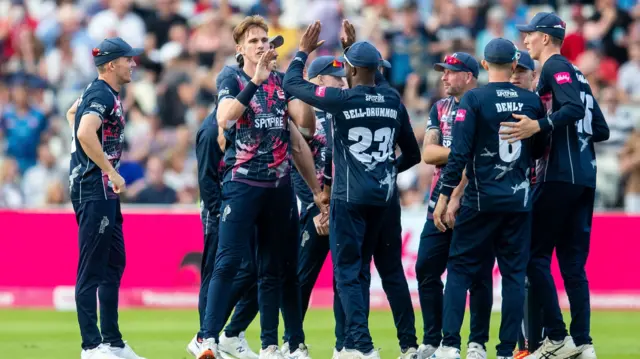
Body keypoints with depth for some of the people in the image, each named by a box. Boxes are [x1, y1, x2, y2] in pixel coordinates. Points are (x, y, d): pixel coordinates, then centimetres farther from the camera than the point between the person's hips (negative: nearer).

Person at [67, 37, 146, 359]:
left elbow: (73, 112, 35)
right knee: (91, 270, -10)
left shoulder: (99, 91, 16)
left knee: (114, 264, 14)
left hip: (104, 191, 11)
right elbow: (85, 133, -31)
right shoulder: (102, 95, -14)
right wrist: (111, 171, -25)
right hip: (94, 190, -11)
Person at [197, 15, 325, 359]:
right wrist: (256, 80, -28)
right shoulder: (233, 83, -1)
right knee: (228, 262, -14)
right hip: (241, 185, -5)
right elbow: (224, 118, -22)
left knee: (272, 269, 8)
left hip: (278, 186, 5)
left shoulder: (282, 83, 13)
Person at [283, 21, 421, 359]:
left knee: (347, 270, -3)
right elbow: (412, 153, 13)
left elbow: (292, 83, 1)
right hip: (381, 196, 6)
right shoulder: (393, 101, 5)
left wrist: (303, 51, 15)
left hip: (349, 196, -6)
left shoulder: (341, 100, -11)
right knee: (360, 269, 16)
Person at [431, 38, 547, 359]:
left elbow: (459, 153, -12)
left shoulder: (473, 99, -8)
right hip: (520, 201, 3)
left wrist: (444, 197, -8)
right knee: (514, 273, 6)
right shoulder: (532, 101, 3)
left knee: (460, 268, 5)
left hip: (481, 200, -3)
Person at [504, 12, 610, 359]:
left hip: (559, 175, -9)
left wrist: (538, 127, -31)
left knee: (535, 254, -5)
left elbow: (573, 109, -21)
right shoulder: (576, 74, 22)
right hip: (585, 178, 9)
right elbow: (601, 130, 21)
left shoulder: (555, 67, -4)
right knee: (573, 262, 7)